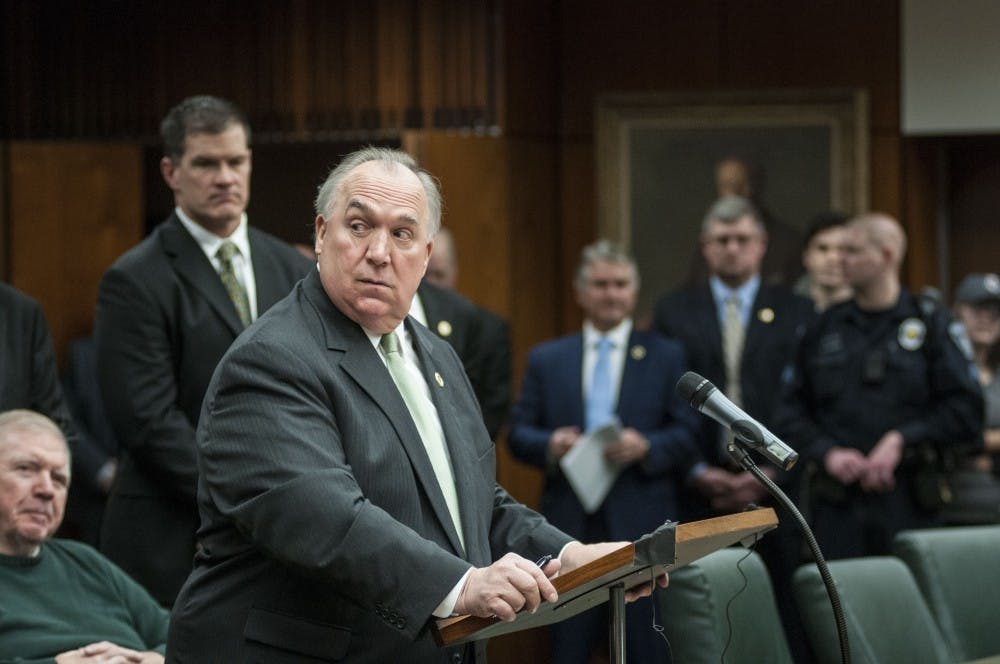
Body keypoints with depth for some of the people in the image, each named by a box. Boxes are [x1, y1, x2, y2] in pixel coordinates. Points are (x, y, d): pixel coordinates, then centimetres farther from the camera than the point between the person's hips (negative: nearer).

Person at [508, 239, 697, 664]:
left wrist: (646, 447, -16)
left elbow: (687, 435, 4)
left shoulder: (665, 356, 10)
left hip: (641, 525, -1)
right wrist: (550, 445, -12)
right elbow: (518, 435, 9)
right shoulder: (546, 358, 13)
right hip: (569, 524, 1)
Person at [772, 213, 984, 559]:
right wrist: (827, 453, -6)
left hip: (909, 507, -2)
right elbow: (789, 413, 11)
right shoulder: (825, 328, 12)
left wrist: (902, 440, -9)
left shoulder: (931, 324, 5)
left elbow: (967, 412, 0)